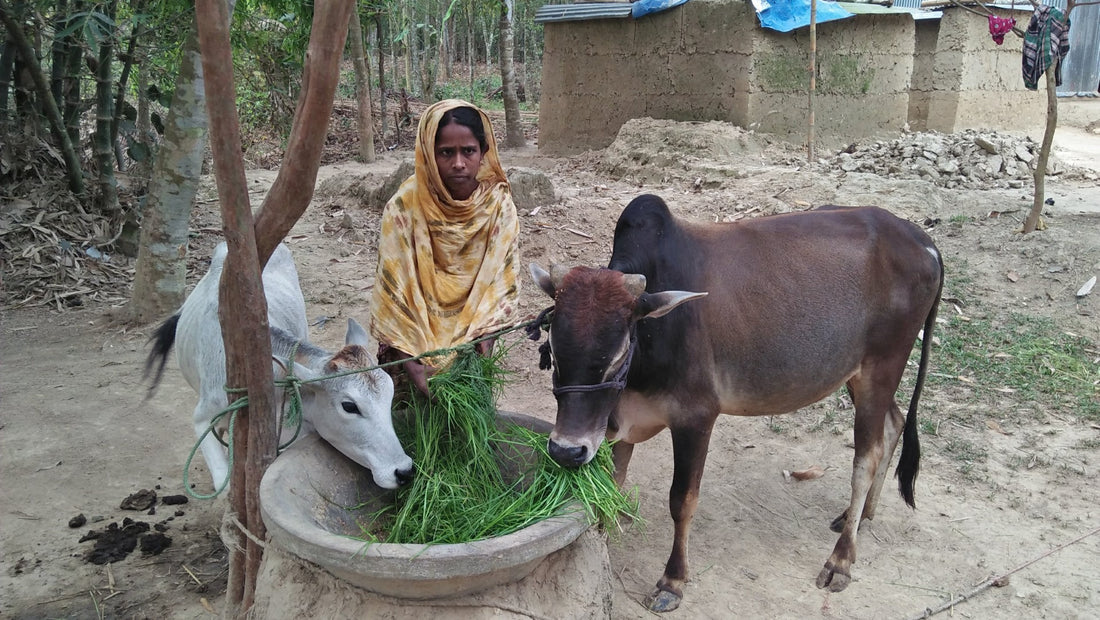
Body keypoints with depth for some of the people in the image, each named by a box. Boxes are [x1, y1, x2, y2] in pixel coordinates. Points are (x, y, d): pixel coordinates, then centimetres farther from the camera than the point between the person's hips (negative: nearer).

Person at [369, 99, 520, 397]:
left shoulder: (498, 204, -13)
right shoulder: (404, 207, -20)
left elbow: (502, 278, -8)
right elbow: (393, 289, -18)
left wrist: (485, 336, -18)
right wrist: (408, 362, -22)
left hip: (469, 337, 2)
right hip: (416, 339, -2)